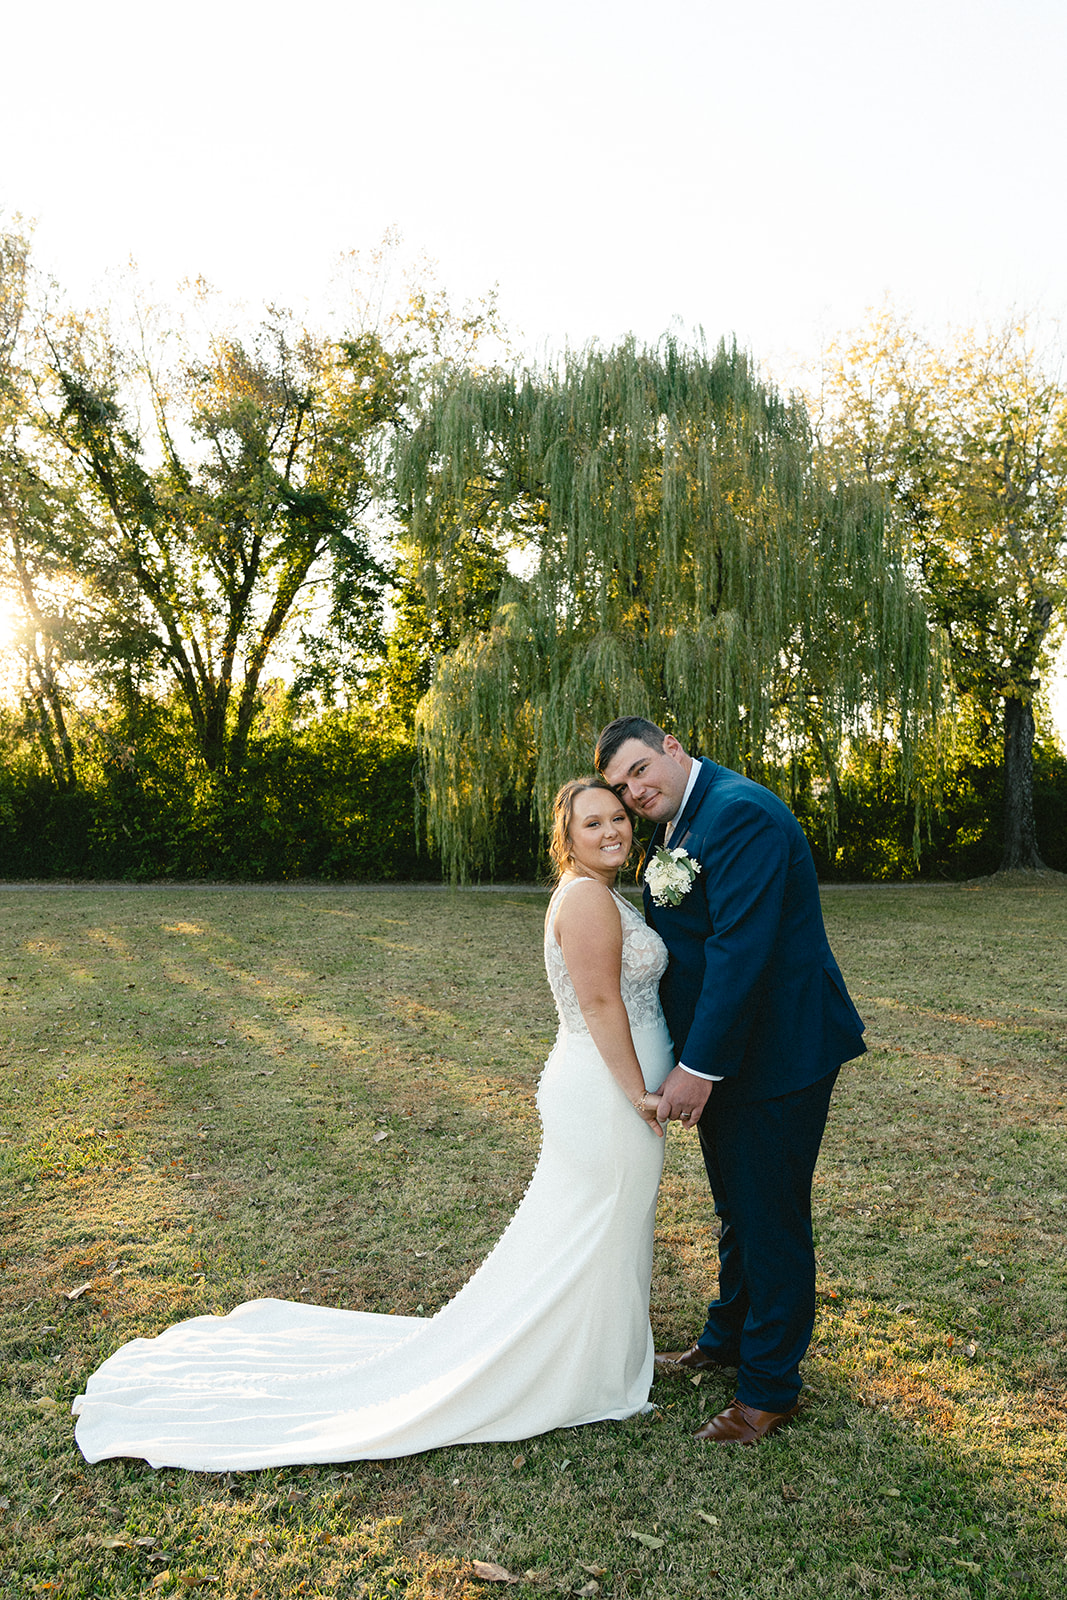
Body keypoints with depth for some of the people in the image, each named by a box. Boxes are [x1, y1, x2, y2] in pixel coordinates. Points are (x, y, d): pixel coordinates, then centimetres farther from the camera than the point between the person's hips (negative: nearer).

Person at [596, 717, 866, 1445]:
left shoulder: (740, 812, -22)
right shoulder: (674, 828, 9)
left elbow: (741, 947, -27)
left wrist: (699, 1067, -23)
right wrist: (682, 1057, 7)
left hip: (777, 1053, -9)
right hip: (721, 1052, 9)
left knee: (771, 1221, 6)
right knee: (735, 1213, 25)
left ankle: (770, 1388, 24)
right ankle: (728, 1338, 44)